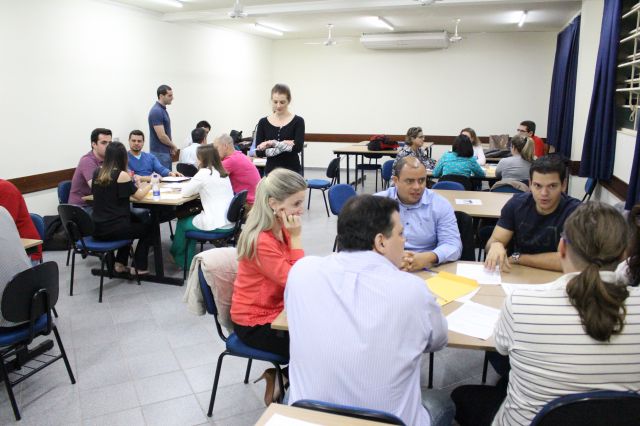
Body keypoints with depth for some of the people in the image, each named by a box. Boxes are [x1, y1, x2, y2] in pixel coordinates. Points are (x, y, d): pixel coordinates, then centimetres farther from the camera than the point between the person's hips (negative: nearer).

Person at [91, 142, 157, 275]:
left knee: (133, 222, 34)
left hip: (96, 228, 7)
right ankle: (139, 268, 21)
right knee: (151, 228, 16)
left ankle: (120, 263, 30)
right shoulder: (121, 175, -13)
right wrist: (149, 185, 12)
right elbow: (139, 196, -6)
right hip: (113, 229, -7)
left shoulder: (97, 172, 5)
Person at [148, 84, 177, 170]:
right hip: (160, 153, -10)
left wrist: (171, 147, 9)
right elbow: (161, 136, -22)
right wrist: (173, 145, -6)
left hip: (166, 152, 10)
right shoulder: (156, 111, -18)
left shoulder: (163, 110, 13)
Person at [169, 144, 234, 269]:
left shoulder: (204, 173, -11)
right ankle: (188, 260, 33)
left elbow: (185, 192, -6)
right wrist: (198, 188, 10)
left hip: (215, 224, -7)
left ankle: (180, 258, 37)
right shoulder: (222, 172, 12)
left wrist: (194, 187, 11)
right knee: (191, 219, 27)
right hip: (228, 221, 8)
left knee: (182, 223, 18)